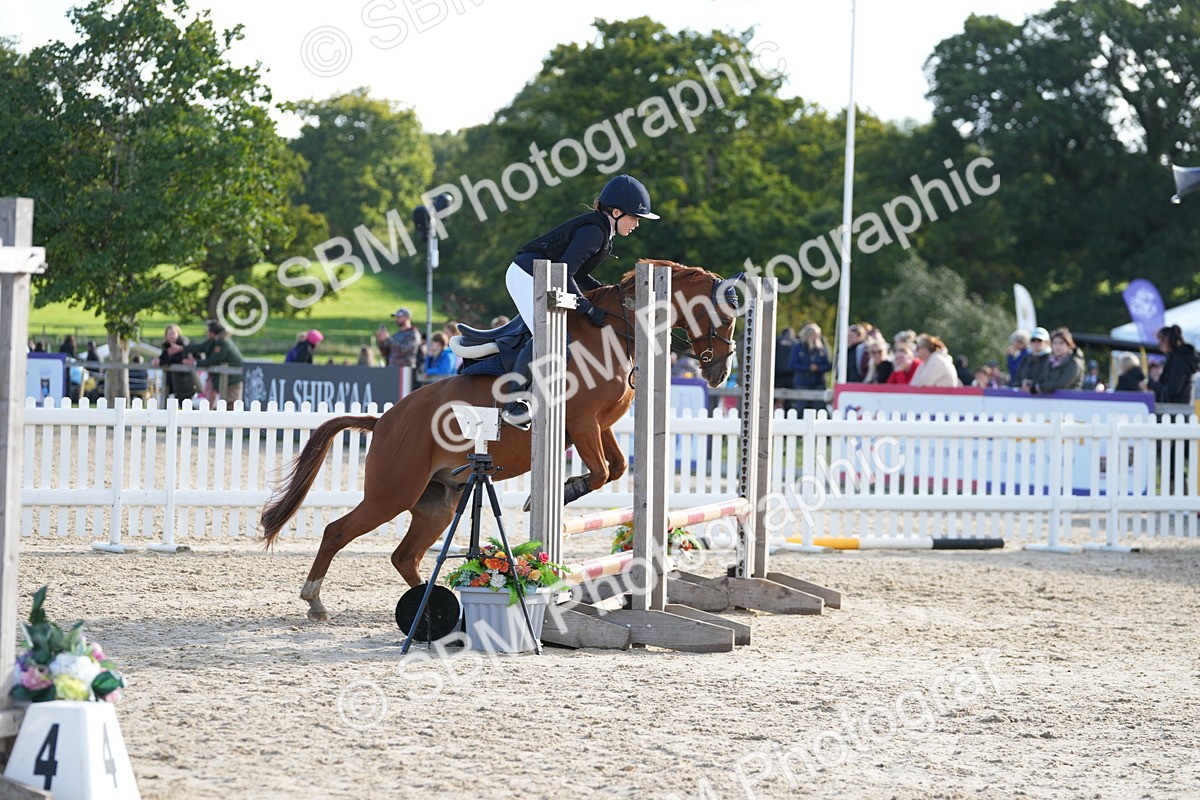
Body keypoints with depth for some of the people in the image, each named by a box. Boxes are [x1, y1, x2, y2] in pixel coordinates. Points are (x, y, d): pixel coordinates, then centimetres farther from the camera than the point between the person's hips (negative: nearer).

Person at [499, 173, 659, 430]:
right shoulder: (594, 231, -19)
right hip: (525, 276, -11)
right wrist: (589, 310, -25)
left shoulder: (602, 231, 13)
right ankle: (513, 403, -24)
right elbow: (564, 274, -25)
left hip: (541, 281, 11)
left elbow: (577, 274, 19)